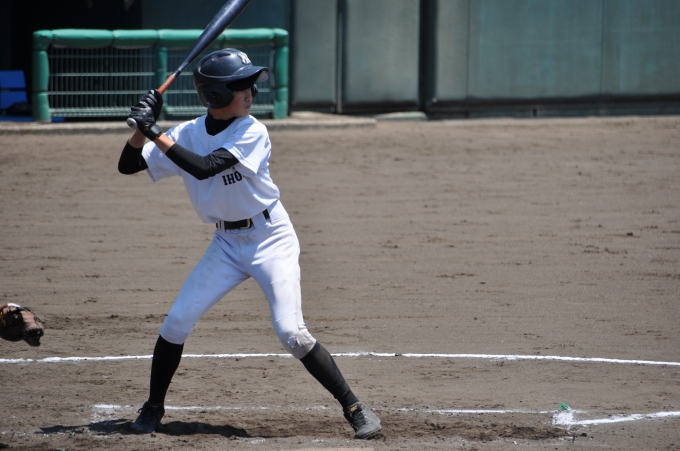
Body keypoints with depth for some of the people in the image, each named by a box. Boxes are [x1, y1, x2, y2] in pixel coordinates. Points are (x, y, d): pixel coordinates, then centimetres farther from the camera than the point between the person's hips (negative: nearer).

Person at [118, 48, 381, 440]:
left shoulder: (252, 132, -16)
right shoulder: (188, 134, -3)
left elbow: (204, 168, -28)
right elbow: (129, 165, -1)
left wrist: (155, 133, -27)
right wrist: (144, 126, -17)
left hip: (271, 238, -4)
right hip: (227, 243, 4)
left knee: (292, 332, -16)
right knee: (176, 323, -2)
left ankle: (354, 408, -9)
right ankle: (154, 407, 18)